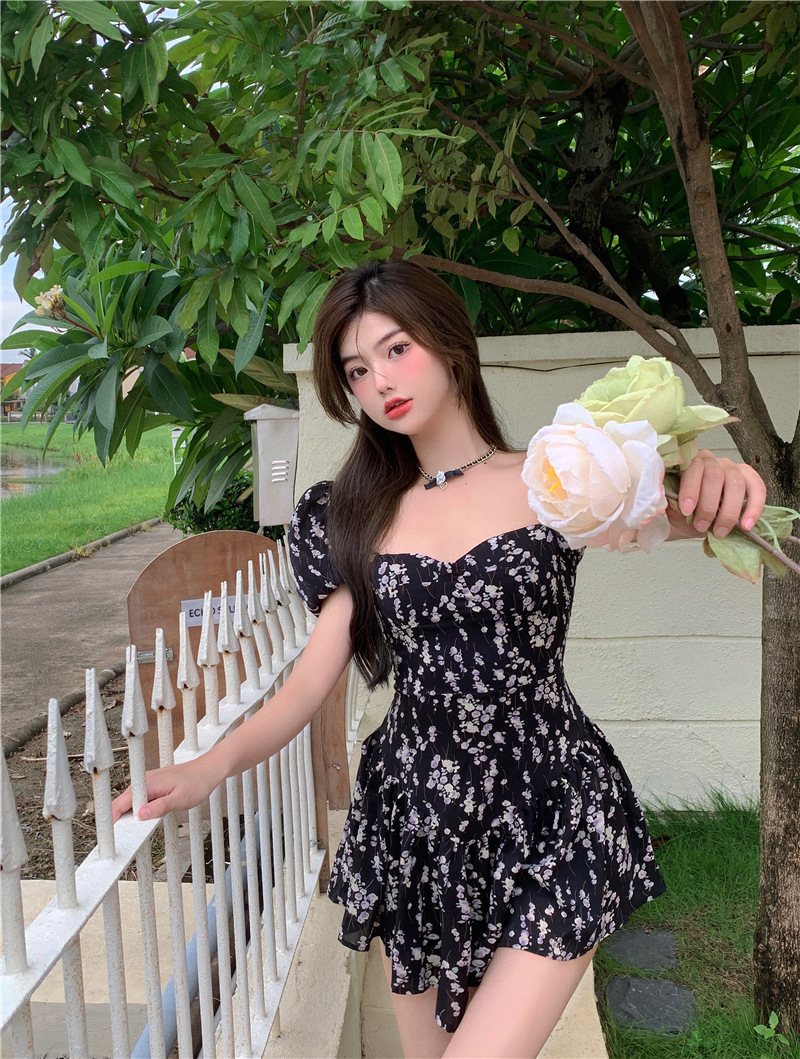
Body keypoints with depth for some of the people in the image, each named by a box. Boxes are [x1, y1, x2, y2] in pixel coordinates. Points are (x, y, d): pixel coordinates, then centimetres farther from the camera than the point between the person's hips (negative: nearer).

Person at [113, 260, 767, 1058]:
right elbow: (310, 683, 1)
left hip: (547, 820, -2)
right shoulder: (357, 518, 6)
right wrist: (210, 768, -14)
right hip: (412, 821, 3)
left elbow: (660, 514, -18)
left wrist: (711, 486, -41)